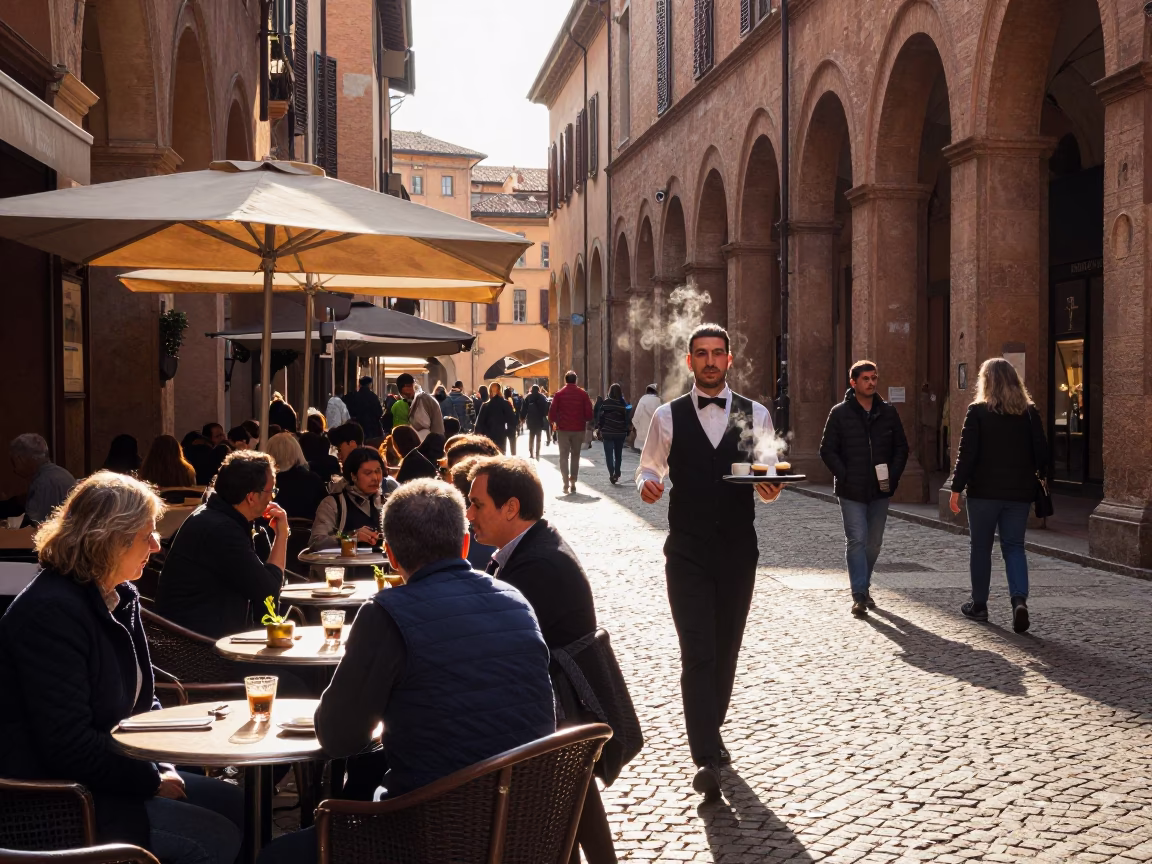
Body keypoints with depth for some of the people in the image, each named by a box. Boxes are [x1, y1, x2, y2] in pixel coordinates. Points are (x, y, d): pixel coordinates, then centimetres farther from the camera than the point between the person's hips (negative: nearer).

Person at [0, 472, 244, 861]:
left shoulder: (120, 595, 8)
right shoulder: (52, 611, -22)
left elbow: (142, 699, 18)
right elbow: (68, 745, -26)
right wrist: (151, 780, -16)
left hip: (111, 769, 10)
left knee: (236, 803, 7)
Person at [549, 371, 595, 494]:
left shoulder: (559, 393, -3)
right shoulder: (582, 393, 0)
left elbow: (552, 410, -5)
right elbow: (588, 411, -3)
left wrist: (552, 421, 12)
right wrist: (585, 421, 16)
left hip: (563, 429, -1)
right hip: (578, 429, 1)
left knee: (564, 456, 4)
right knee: (575, 455, 12)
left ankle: (566, 483, -6)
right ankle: (573, 482, 9)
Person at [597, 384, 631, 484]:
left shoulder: (606, 403, -7)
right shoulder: (624, 403, -3)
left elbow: (600, 416, -6)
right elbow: (627, 418, -1)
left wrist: (600, 429, 1)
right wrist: (627, 431, 6)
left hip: (607, 433, -2)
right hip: (620, 433, 2)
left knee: (609, 454, 0)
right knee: (618, 454, 17)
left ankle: (611, 474, -14)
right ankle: (617, 474, 19)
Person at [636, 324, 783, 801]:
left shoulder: (755, 415, 5)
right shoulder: (668, 416, 3)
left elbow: (769, 475, 7)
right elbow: (649, 467, 10)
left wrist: (769, 489, -16)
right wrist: (647, 482, -14)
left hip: (738, 548, 2)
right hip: (688, 550, -2)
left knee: (726, 650, 14)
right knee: (697, 653, -9)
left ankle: (711, 731, 35)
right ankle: (706, 758, -10)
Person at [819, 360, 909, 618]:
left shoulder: (888, 413, 7)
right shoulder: (840, 413, -2)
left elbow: (901, 448, 11)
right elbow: (828, 451, -3)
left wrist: (893, 476, -2)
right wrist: (844, 477, -13)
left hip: (880, 490, 4)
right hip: (851, 491, -4)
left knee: (874, 542, 11)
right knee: (856, 540, -9)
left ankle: (863, 587, 27)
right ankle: (860, 596, -8)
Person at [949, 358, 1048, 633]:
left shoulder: (978, 411, -8)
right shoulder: (1029, 412, 3)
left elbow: (967, 453, -10)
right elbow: (1041, 452, 5)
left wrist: (957, 488, -5)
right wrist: (1038, 478, 21)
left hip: (984, 491, -3)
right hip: (1019, 492, 3)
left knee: (980, 547, 10)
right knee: (1014, 547, 8)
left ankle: (979, 605, 17)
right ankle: (1019, 599, -12)